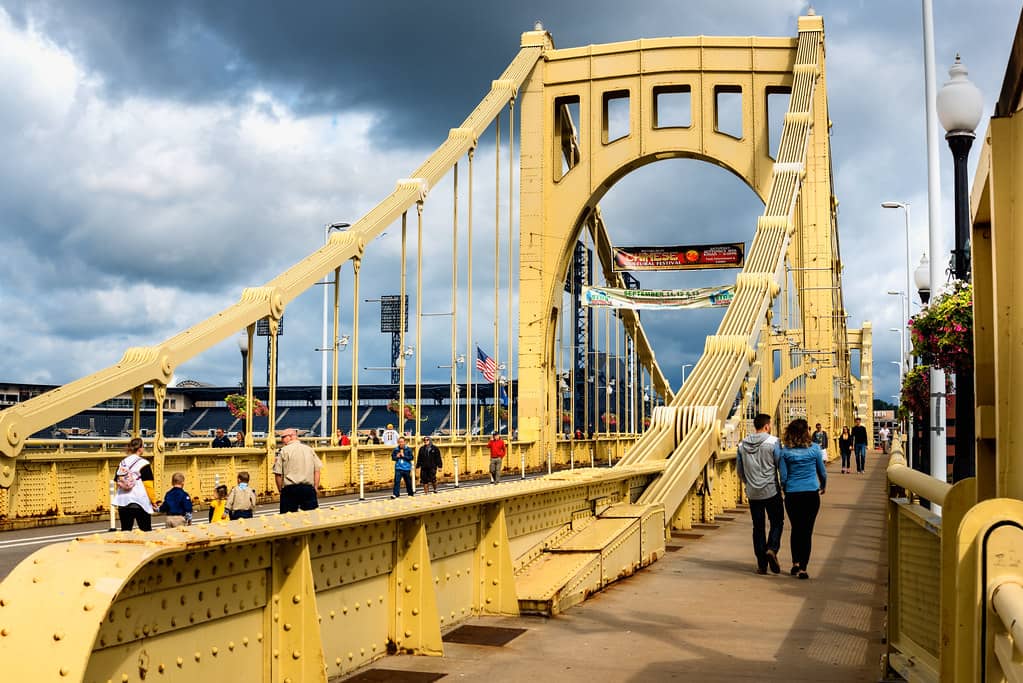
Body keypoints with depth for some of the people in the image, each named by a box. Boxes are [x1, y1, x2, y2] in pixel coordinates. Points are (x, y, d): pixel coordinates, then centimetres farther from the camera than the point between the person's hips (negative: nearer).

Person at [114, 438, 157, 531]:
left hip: (123, 503, 5)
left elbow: (116, 484, 11)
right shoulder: (143, 464, -7)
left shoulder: (122, 464, 9)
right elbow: (148, 485, -10)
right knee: (146, 532, 5)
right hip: (140, 502, -5)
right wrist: (154, 500, -1)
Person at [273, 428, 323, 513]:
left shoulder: (284, 451, -2)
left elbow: (278, 474, -5)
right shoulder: (310, 450, 10)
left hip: (290, 489, -3)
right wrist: (315, 488, 11)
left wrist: (280, 490, 5)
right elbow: (317, 471, 8)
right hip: (308, 489, 3)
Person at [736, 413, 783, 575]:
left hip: (752, 493, 4)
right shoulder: (773, 442, -9)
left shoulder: (743, 444, 4)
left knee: (758, 526, 9)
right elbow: (781, 465, -9)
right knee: (777, 521, 11)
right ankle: (772, 548, -13)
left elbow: (739, 469, 11)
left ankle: (762, 564, 9)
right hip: (771, 490, -4)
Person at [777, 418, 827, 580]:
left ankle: (795, 563, 18)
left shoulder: (784, 451, -5)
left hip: (792, 495, 1)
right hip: (811, 494, -1)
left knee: (795, 529, 18)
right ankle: (803, 568, 1)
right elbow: (822, 472, 7)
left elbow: (783, 476, -2)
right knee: (807, 531, 4)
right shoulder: (814, 448, -4)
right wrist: (823, 487, 26)